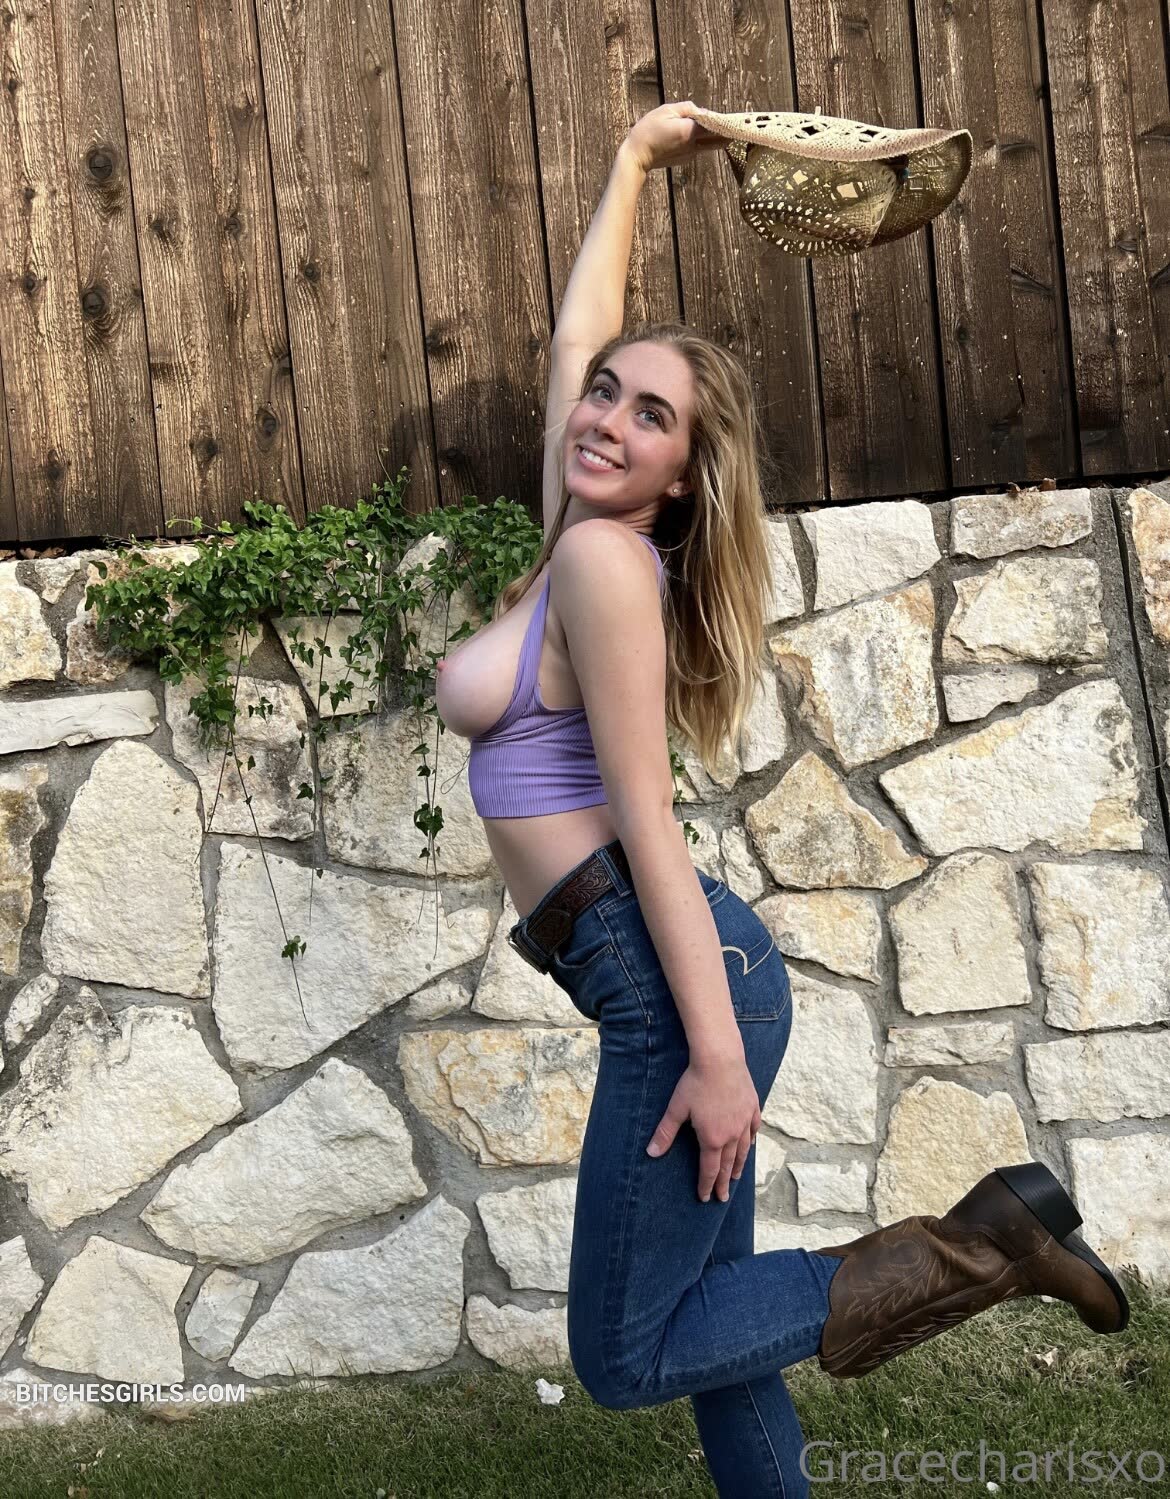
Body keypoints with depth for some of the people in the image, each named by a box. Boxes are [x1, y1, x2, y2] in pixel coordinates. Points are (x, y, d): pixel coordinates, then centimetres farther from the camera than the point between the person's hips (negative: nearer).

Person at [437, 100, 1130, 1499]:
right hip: (661, 975, 9)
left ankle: (974, 1248, 0)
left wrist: (715, 1051, -17)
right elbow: (578, 329, 24)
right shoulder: (581, 538, 11)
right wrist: (632, 161, 34)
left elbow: (648, 820, -17)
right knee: (705, 1324, 13)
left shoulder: (606, 559, -11)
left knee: (624, 1358, -2)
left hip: (674, 973, -9)